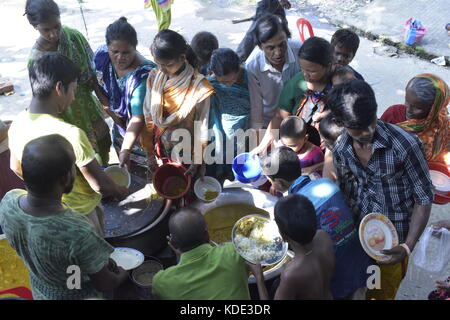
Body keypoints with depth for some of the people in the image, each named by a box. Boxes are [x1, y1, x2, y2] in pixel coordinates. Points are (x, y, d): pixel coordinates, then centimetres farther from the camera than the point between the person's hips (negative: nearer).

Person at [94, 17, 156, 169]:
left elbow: (138, 116, -37)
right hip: (120, 124, 5)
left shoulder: (143, 74, -35)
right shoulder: (102, 55, -17)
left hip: (141, 132, -5)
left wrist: (126, 150, -45)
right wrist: (110, 110, -6)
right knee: (125, 168, 25)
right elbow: (96, 83, 3)